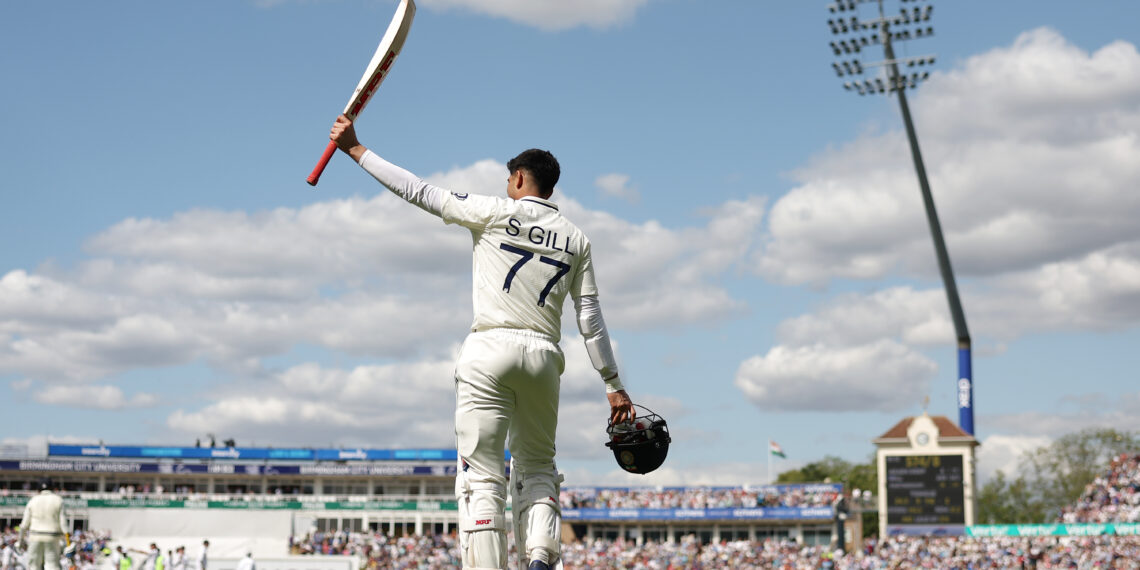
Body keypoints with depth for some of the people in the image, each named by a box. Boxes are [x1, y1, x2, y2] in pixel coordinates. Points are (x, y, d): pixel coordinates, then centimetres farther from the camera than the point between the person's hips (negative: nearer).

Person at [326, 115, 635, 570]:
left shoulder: (495, 212, 5)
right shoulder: (576, 239, 15)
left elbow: (419, 193, 5)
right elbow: (591, 318, 10)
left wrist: (356, 150, 13)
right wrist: (614, 385, 13)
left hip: (490, 350, -4)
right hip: (543, 355, 4)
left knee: (482, 475, -4)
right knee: (537, 468, 17)